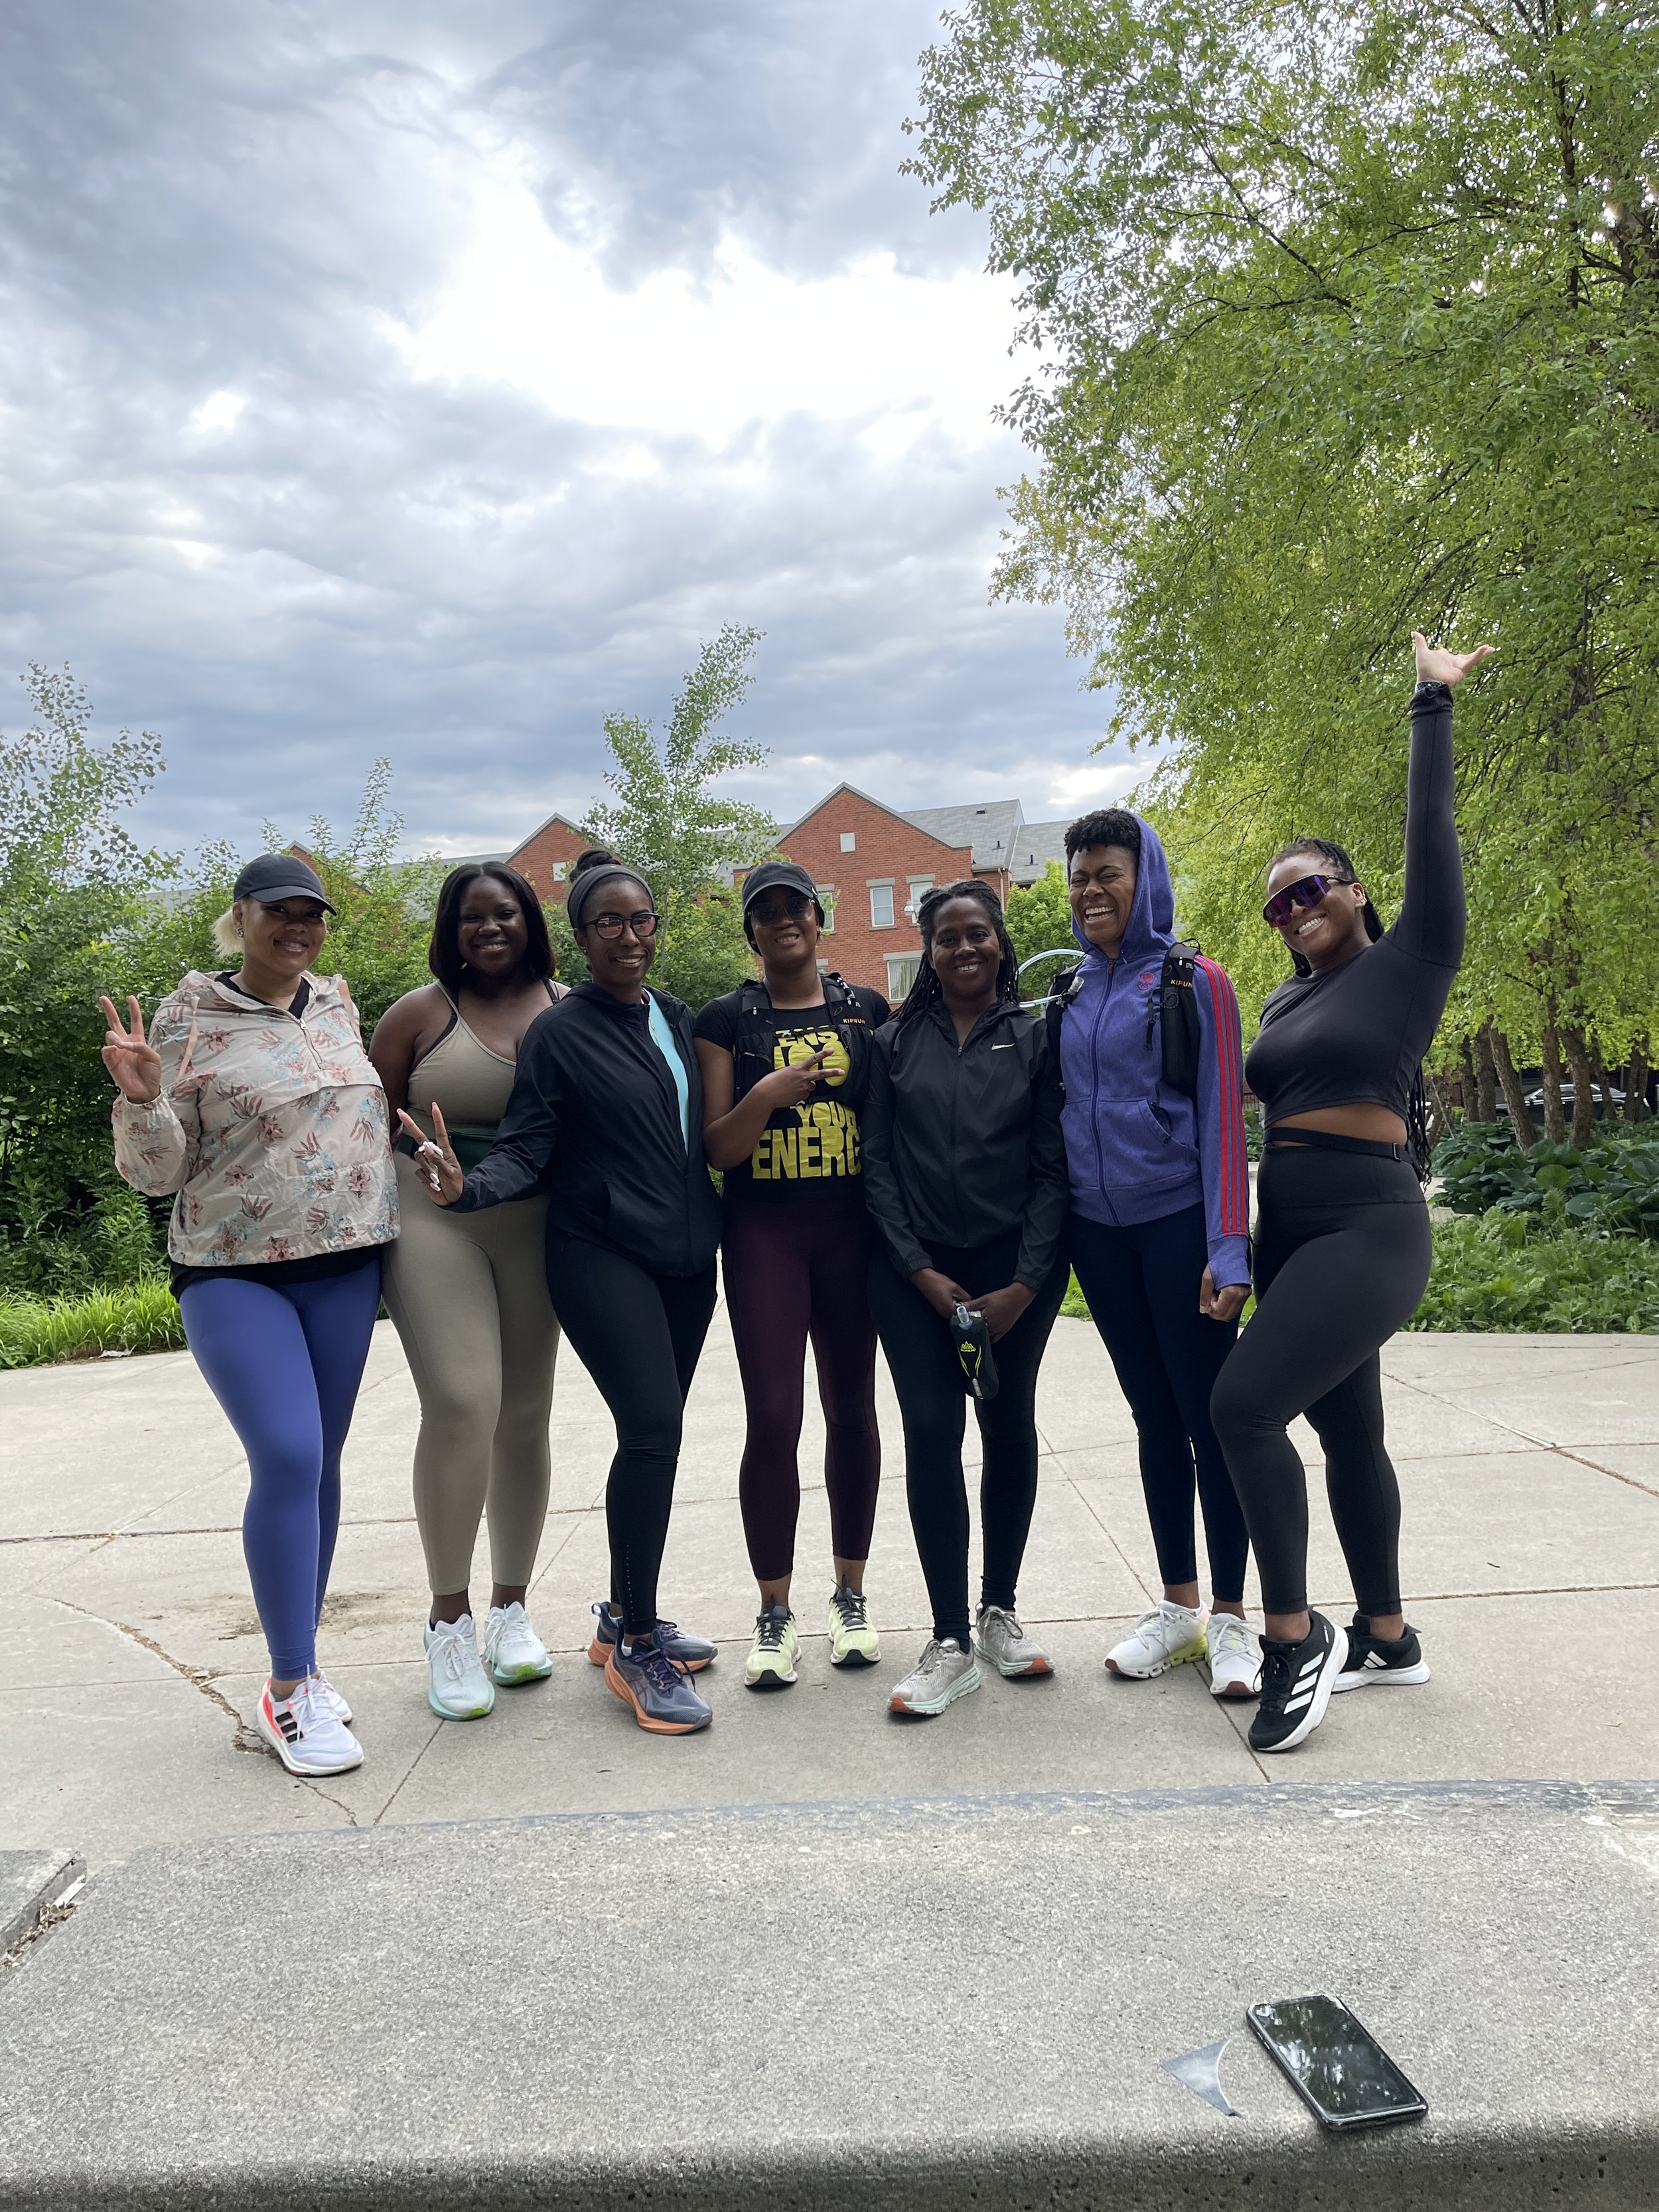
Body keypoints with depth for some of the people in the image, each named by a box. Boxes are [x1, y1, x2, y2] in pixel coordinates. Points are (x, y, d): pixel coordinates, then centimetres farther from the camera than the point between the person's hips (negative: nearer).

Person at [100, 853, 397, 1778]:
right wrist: (143, 1099, -23)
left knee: (320, 1460, 10)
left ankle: (301, 1658, 25)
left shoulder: (338, 1003, 9)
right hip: (235, 1273, -4)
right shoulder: (186, 1018, -5)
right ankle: (291, 1689, 0)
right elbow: (156, 1172, -5)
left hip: (346, 1267, 5)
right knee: (288, 1458, -15)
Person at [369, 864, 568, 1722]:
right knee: (462, 1403, -17)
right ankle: (448, 1620, 0)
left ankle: (511, 1608, 24)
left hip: (535, 1231, 3)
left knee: (525, 1416, 8)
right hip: (432, 1224, -3)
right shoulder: (419, 1014, 3)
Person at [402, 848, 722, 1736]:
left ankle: (624, 1617, 27)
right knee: (652, 1425, -17)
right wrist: (464, 1187, -28)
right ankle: (637, 1649, -4)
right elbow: (525, 1151, -10)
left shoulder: (677, 1019, 12)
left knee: (655, 1430, 10)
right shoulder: (560, 1031, -6)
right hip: (601, 1254, -6)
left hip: (685, 1254, 6)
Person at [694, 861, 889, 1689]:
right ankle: (774, 1613, 9)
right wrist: (765, 1097, -20)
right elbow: (717, 1148, -1)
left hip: (852, 1229, 2)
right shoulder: (726, 1019, 3)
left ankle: (850, 1594, 24)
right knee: (773, 1417, -7)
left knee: (853, 1410, 8)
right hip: (763, 1232, -2)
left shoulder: (866, 1009, 8)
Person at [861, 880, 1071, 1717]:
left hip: (1015, 1265, 0)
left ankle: (1000, 1612, 24)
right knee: (930, 1433, -7)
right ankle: (950, 1642, 0)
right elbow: (877, 1163, 3)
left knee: (1009, 1429, 7)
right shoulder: (895, 1043, 6)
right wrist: (923, 1273, -6)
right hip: (916, 1269, 0)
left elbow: (1054, 1167, -1)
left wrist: (1024, 1284, -8)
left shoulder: (1036, 1038, 2)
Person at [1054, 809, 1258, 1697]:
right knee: (1153, 1416, 12)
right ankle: (1176, 1605, 22)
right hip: (1098, 1231, 5)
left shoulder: (1194, 983, -4)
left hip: (1178, 1223, -5)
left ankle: (1230, 1617, 12)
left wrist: (1228, 1247, -15)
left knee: (1209, 1414, -1)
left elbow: (1221, 1116, -8)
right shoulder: (1067, 996, 10)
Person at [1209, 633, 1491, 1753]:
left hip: (1369, 1233, -8)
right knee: (1348, 1434, 15)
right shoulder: (1286, 1001, 15)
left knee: (1244, 1407, -19)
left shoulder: (1412, 957, -2)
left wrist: (1434, 703, -6)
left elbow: (1433, 832, -9)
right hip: (1290, 1235, 8)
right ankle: (1388, 1636, 30)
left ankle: (1297, 1637, -6)